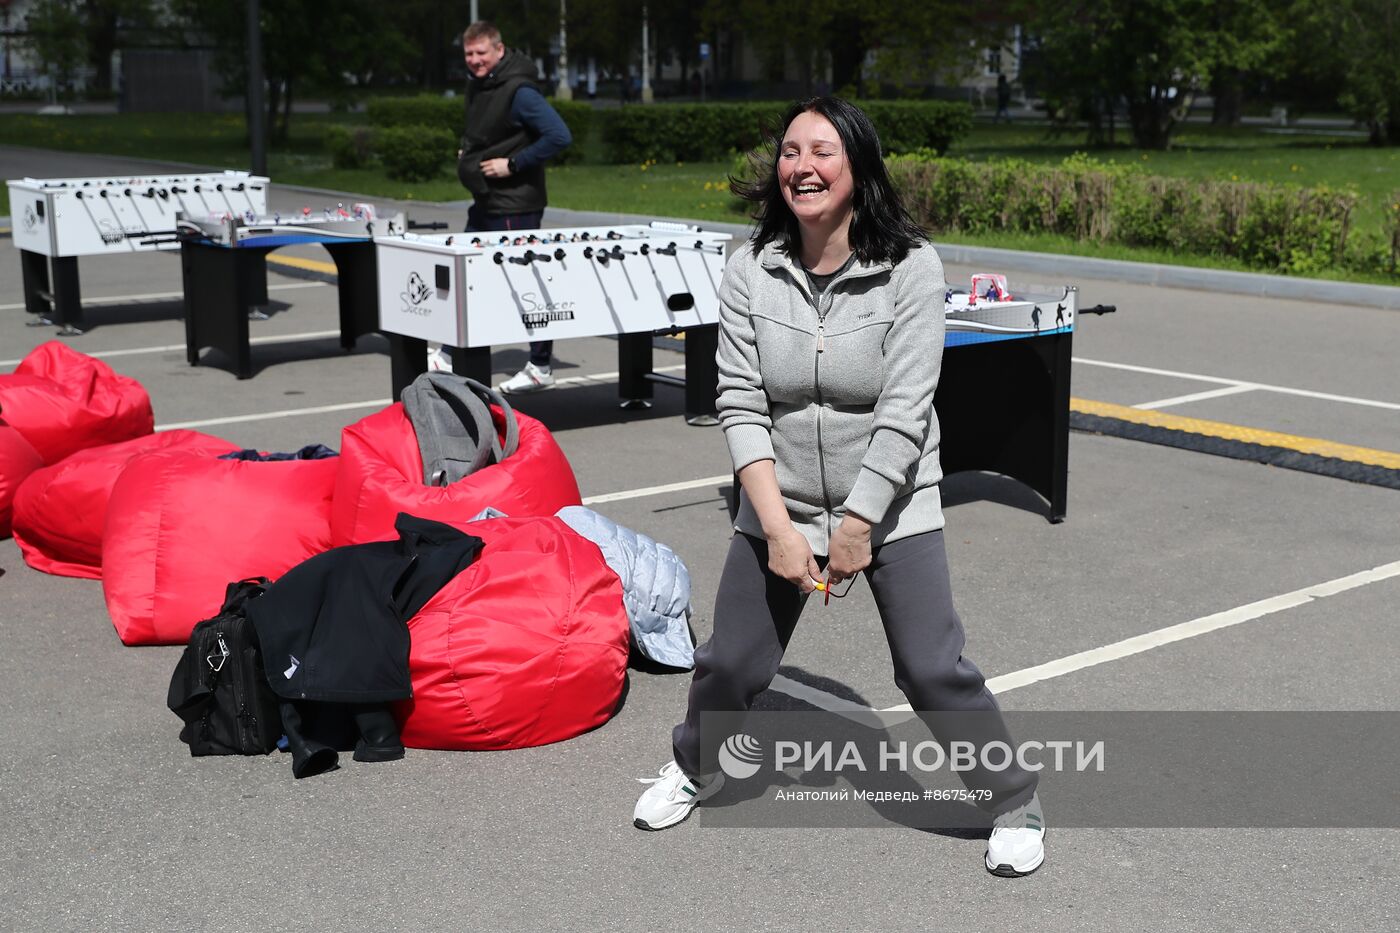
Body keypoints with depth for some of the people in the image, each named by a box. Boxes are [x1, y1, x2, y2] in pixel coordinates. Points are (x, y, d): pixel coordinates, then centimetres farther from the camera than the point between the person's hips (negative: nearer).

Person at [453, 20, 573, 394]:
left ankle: (541, 367, 6)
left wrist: (513, 164, -22)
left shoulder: (518, 92, -18)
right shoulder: (476, 84, 11)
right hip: (485, 203, 10)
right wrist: (467, 152, 11)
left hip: (515, 206, -10)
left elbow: (559, 136, -25)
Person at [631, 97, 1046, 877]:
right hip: (780, 506, 3)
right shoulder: (750, 274, -7)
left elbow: (905, 412, -17)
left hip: (892, 507, -2)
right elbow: (741, 405, -10)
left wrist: (858, 526, -16)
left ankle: (1017, 804, 21)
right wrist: (778, 528, -16)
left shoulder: (911, 267, -15)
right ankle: (695, 770, 41)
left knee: (935, 671, -3)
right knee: (732, 664, 11)